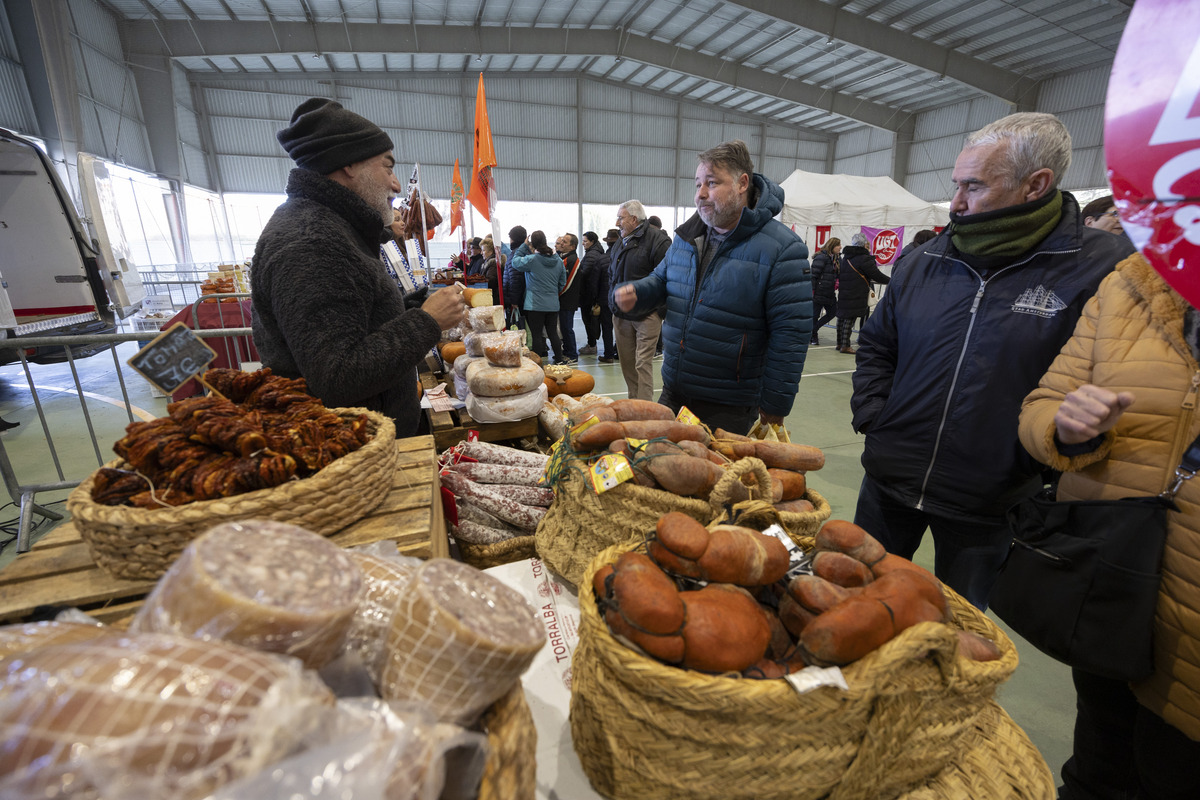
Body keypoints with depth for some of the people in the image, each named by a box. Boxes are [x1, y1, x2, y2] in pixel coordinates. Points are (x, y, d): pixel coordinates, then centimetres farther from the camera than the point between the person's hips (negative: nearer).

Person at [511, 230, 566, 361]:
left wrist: (524, 246, 7)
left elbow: (515, 262, 2)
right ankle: (560, 361, 18)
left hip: (535, 305, -5)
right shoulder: (558, 260, 5)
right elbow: (562, 282, 12)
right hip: (553, 305, 5)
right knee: (553, 333, 13)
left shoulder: (532, 259, -14)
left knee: (537, 335, 1)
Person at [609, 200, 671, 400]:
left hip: (646, 315, -7)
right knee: (627, 363, 12)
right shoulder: (620, 243, 16)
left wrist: (661, 310, -16)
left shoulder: (656, 239, -10)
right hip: (621, 314, 8)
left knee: (643, 364, -7)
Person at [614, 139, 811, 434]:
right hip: (672, 394, 6)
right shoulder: (687, 236, 6)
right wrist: (634, 293, -4)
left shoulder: (781, 249, -14)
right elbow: (662, 279, 21)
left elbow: (791, 335, -14)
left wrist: (774, 407, -13)